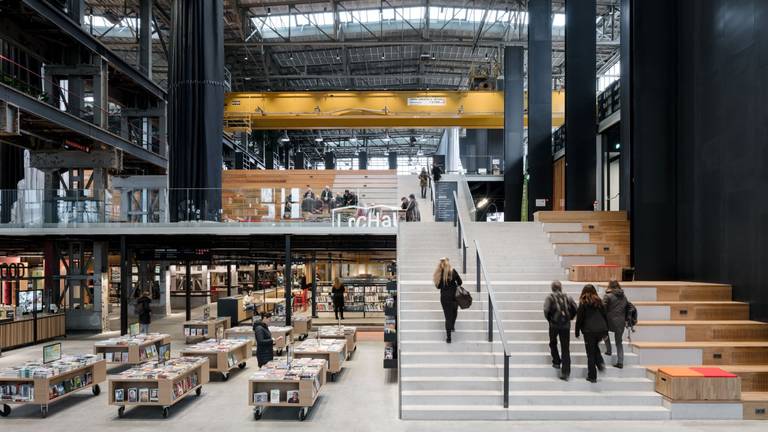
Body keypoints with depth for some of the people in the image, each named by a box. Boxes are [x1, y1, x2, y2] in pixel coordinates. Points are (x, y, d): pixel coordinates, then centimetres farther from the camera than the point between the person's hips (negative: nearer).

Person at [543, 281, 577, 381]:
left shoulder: (550, 297, -4)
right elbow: (575, 308, 0)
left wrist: (549, 319, 2)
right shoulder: (567, 297, 5)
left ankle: (556, 362, 23)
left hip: (554, 324, -2)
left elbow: (546, 310, -15)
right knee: (565, 348, 4)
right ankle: (565, 372, 1)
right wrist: (569, 318, 11)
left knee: (553, 343, 24)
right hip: (566, 325, 2)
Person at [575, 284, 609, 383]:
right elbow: (604, 316, 11)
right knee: (595, 346, 29)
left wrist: (577, 333, 5)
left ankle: (592, 376, 8)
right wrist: (606, 332, 18)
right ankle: (600, 362, 6)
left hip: (589, 331, -4)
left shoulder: (583, 303, -4)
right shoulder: (599, 302, 8)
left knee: (590, 354, 5)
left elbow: (579, 319, -4)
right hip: (601, 330, 4)